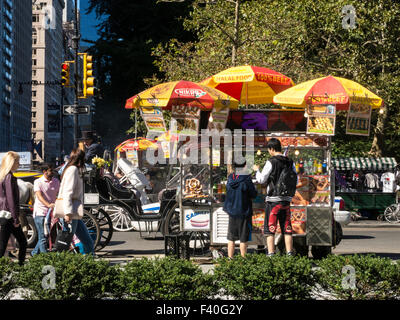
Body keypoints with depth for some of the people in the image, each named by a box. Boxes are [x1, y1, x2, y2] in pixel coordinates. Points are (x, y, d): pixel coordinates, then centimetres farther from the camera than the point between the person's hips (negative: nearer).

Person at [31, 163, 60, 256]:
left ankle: (34, 253, 26)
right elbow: (39, 196, -19)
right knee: (43, 237, -7)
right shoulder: (38, 182, -6)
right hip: (40, 213, -5)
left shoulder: (56, 181, 10)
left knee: (49, 235, 9)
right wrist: (48, 205, -36)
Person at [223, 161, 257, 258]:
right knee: (244, 239, 4)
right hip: (244, 212, -5)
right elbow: (254, 195, -9)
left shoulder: (230, 178, -2)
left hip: (232, 211, 5)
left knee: (231, 238, 13)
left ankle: (230, 258, 16)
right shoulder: (246, 180, -16)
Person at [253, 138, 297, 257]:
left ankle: (271, 254, -5)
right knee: (287, 229, 9)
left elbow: (261, 179, -6)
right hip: (286, 199, 5)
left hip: (273, 200, -5)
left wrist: (257, 170, 12)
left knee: (270, 229, -1)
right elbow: (295, 181, 12)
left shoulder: (271, 162, -10)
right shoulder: (290, 163, 7)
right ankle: (290, 254, 7)